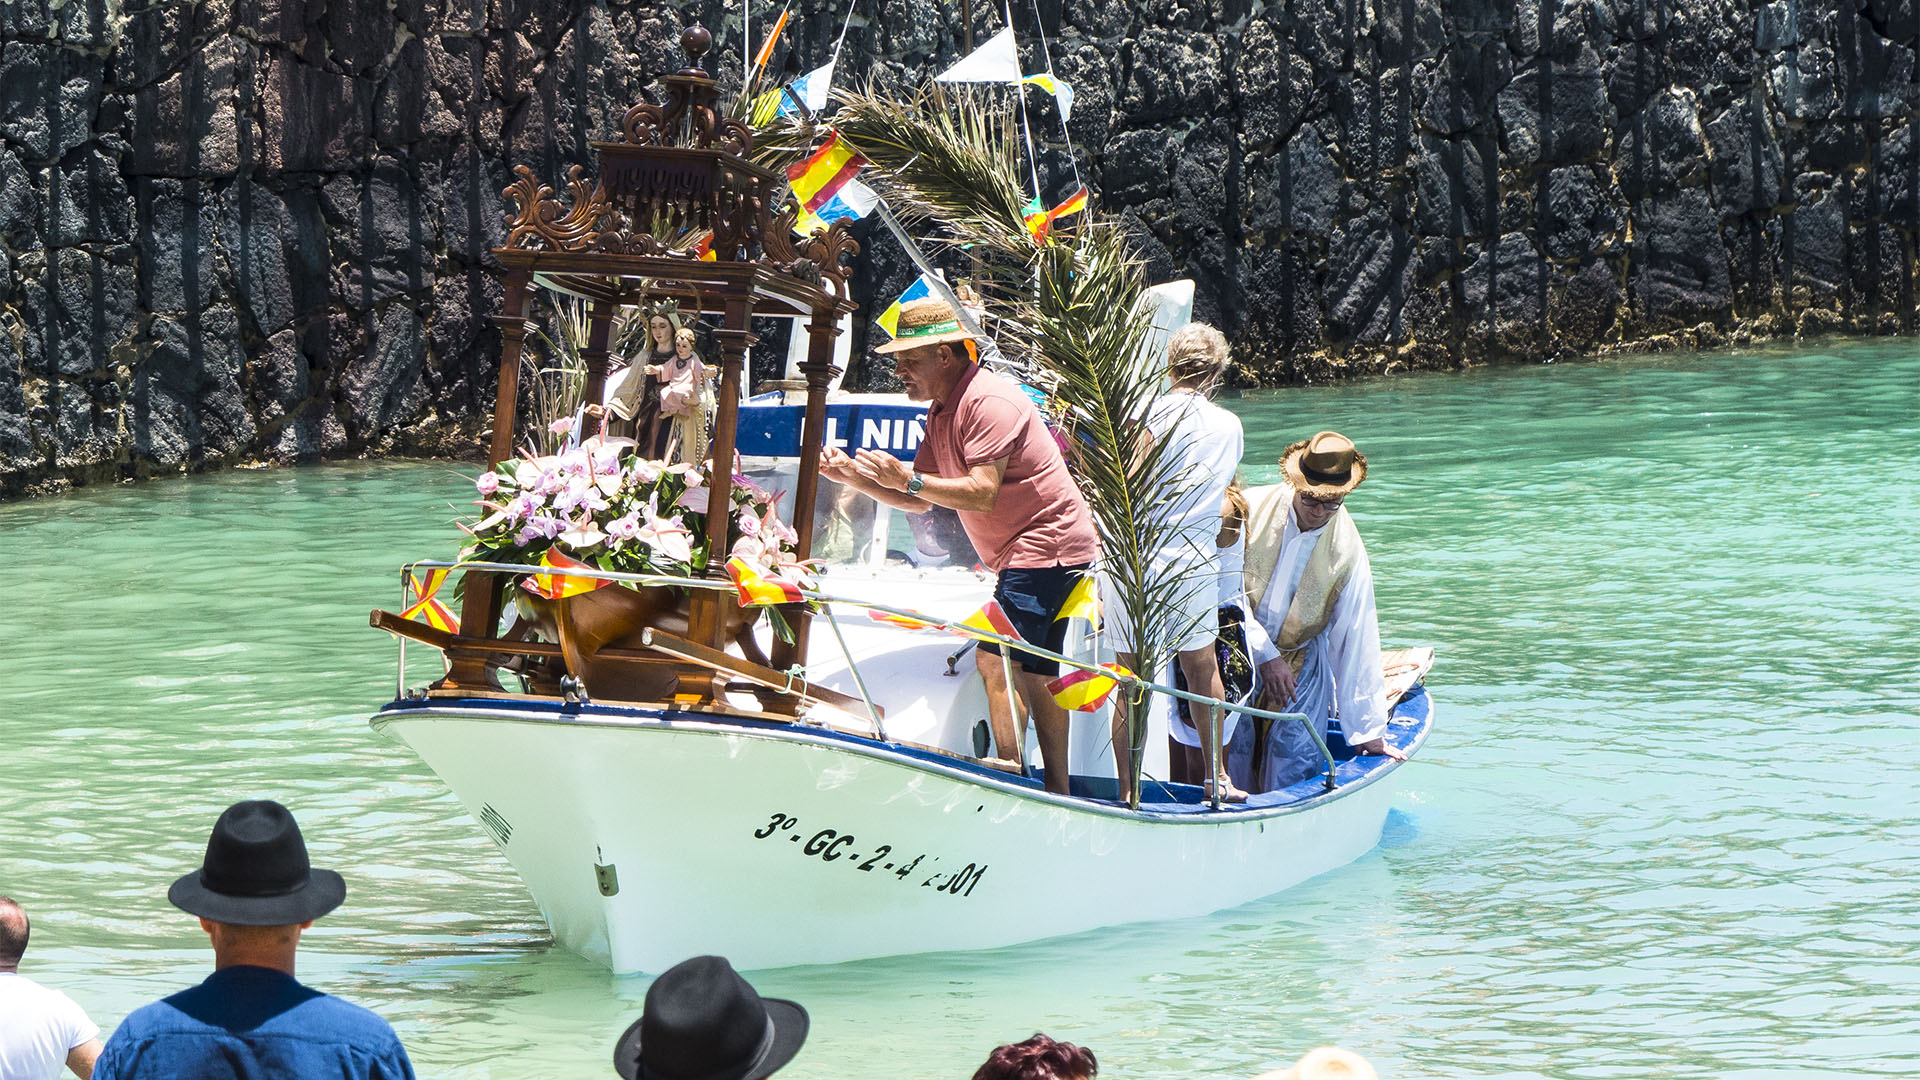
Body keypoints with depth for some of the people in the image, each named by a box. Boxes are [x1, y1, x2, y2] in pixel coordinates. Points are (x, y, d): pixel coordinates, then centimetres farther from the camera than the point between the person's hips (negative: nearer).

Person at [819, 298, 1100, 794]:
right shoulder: (942, 411, 14)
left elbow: (982, 494, -26)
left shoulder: (988, 401, -18)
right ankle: (1056, 791, 16)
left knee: (997, 660, -16)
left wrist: (907, 478, -27)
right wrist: (854, 476, 0)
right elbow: (920, 501, 12)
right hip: (1027, 552, 11)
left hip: (1045, 545, -11)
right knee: (1033, 672, 12)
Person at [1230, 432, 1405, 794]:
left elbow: (1355, 641, -2)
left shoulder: (1347, 553, -5)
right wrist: (1264, 655, -17)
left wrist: (1367, 732, -1)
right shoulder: (1251, 509, -11)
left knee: (1293, 777, -10)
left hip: (1300, 659, 1)